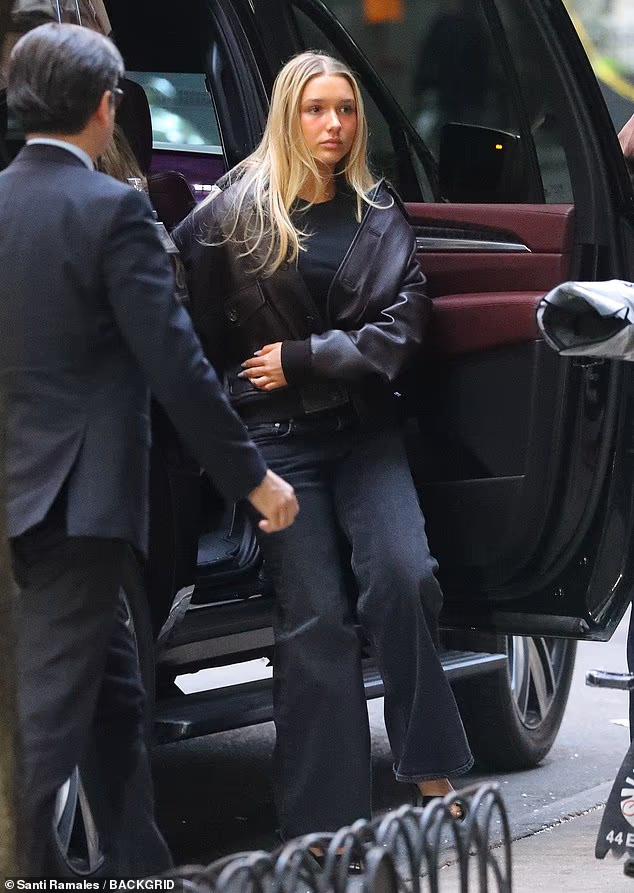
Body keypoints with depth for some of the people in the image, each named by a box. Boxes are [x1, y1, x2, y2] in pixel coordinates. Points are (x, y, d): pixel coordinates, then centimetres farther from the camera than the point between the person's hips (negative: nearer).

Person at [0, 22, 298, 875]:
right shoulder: (111, 211, -13)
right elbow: (175, 364, -14)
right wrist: (252, 476, -7)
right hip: (80, 493, -7)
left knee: (115, 692, 18)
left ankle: (140, 865, 26)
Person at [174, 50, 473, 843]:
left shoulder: (380, 217, 7)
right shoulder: (232, 213, -1)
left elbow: (402, 327, -2)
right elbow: (201, 329, 2)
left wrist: (302, 359, -9)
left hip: (364, 428, 2)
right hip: (276, 436, -2)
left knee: (403, 579, -19)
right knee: (314, 619, -4)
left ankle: (430, 774, -7)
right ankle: (327, 824, 0)